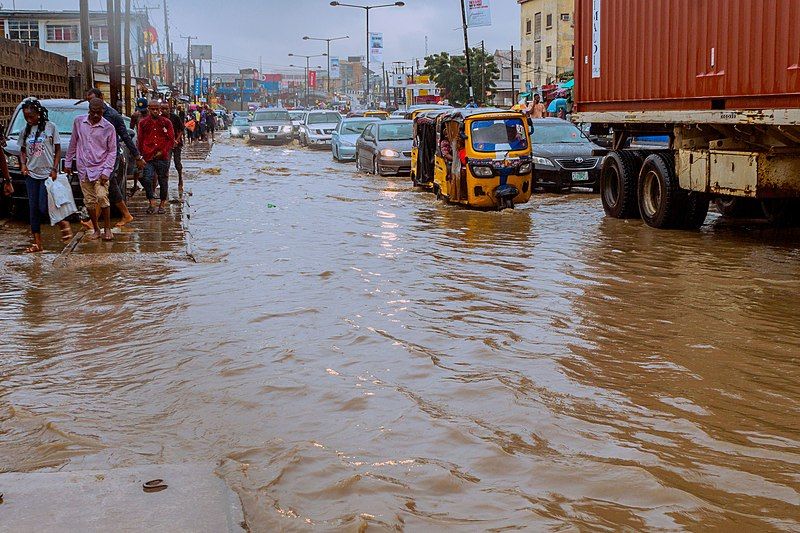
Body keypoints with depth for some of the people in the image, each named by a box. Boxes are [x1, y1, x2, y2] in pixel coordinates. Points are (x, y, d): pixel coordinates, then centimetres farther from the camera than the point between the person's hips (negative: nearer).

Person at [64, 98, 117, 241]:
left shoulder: (109, 128, -5)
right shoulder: (78, 122, 3)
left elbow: (112, 151, -3)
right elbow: (73, 143, 14)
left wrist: (106, 171, -11)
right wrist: (68, 162, 16)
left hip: (100, 168, -3)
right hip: (83, 169, 3)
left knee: (102, 197, -17)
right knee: (89, 201, 5)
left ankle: (107, 229, -5)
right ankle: (96, 230, 17)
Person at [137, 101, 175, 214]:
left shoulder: (166, 122, 7)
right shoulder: (143, 123, 9)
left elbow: (171, 140, 5)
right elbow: (140, 140, 12)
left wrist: (162, 152, -5)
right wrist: (144, 153, 2)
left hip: (163, 158, 0)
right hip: (148, 158, 0)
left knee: (163, 181, 4)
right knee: (147, 179, -12)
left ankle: (162, 204, 16)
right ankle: (152, 203, 0)